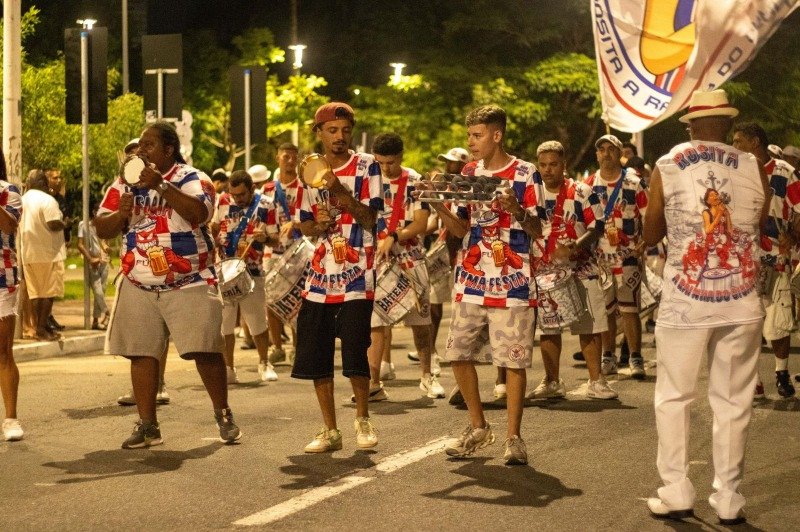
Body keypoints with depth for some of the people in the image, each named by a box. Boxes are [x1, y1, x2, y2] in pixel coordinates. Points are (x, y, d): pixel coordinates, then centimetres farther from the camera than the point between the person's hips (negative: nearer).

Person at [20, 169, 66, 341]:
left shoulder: (23, 200, 10)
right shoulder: (47, 200, -13)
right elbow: (54, 224, -20)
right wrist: (63, 223, 0)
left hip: (28, 254, 7)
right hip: (48, 252, -7)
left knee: (35, 292, 11)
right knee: (49, 292, -1)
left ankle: (42, 327, 17)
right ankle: (42, 329, -3)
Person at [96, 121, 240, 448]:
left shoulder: (191, 179, -3)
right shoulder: (125, 184, 10)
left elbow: (200, 214, -23)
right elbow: (102, 229, 9)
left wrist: (160, 185, -25)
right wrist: (120, 214, -12)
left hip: (189, 285, -4)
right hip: (139, 286, 4)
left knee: (205, 350, -7)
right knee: (142, 354, 2)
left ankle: (223, 415, 8)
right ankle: (147, 425, 10)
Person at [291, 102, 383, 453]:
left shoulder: (366, 167, -1)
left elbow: (372, 219, -8)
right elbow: (304, 225, 13)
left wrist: (344, 196, -23)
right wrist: (319, 225, -9)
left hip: (357, 276, -4)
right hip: (320, 273, 4)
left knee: (355, 355, -7)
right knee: (315, 356, 3)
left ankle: (363, 420, 15)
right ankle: (330, 430, 14)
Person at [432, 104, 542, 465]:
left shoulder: (525, 174, -4)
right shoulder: (469, 173, 11)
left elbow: (538, 231, -5)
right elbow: (462, 229, 12)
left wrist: (516, 211, -24)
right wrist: (440, 208, -5)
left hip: (512, 283, -5)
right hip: (471, 279, 5)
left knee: (513, 360, -2)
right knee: (458, 353, 3)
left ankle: (513, 437, 7)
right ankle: (478, 428, 19)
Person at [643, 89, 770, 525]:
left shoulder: (667, 167, -3)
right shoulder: (753, 168, 1)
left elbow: (650, 236, 8)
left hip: (685, 301, -1)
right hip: (741, 303, 2)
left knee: (673, 397, 10)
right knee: (733, 400, 9)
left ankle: (676, 493, 9)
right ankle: (728, 499, 12)